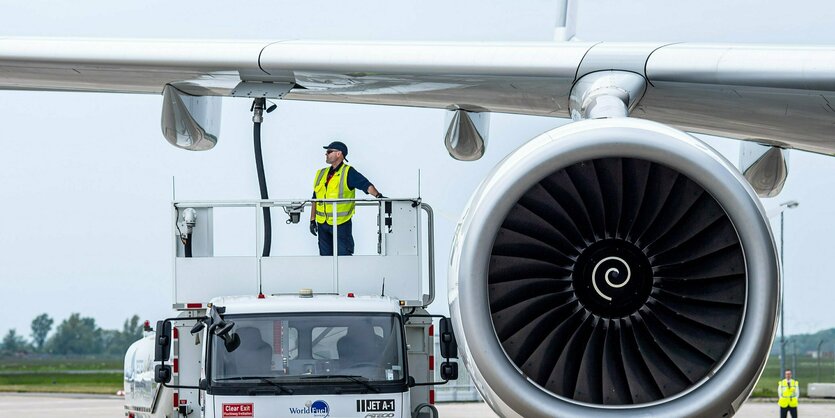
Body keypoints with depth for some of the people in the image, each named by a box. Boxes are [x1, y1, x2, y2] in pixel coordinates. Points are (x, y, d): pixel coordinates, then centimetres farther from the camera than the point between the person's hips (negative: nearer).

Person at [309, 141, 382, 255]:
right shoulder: (321, 174, 14)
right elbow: (315, 199, 18)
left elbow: (366, 185, -17)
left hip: (341, 223, -6)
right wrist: (312, 220, 15)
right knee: (325, 255, 9)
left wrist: (378, 195, -35)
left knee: (343, 255, -6)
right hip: (322, 223, 6)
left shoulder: (348, 173, -5)